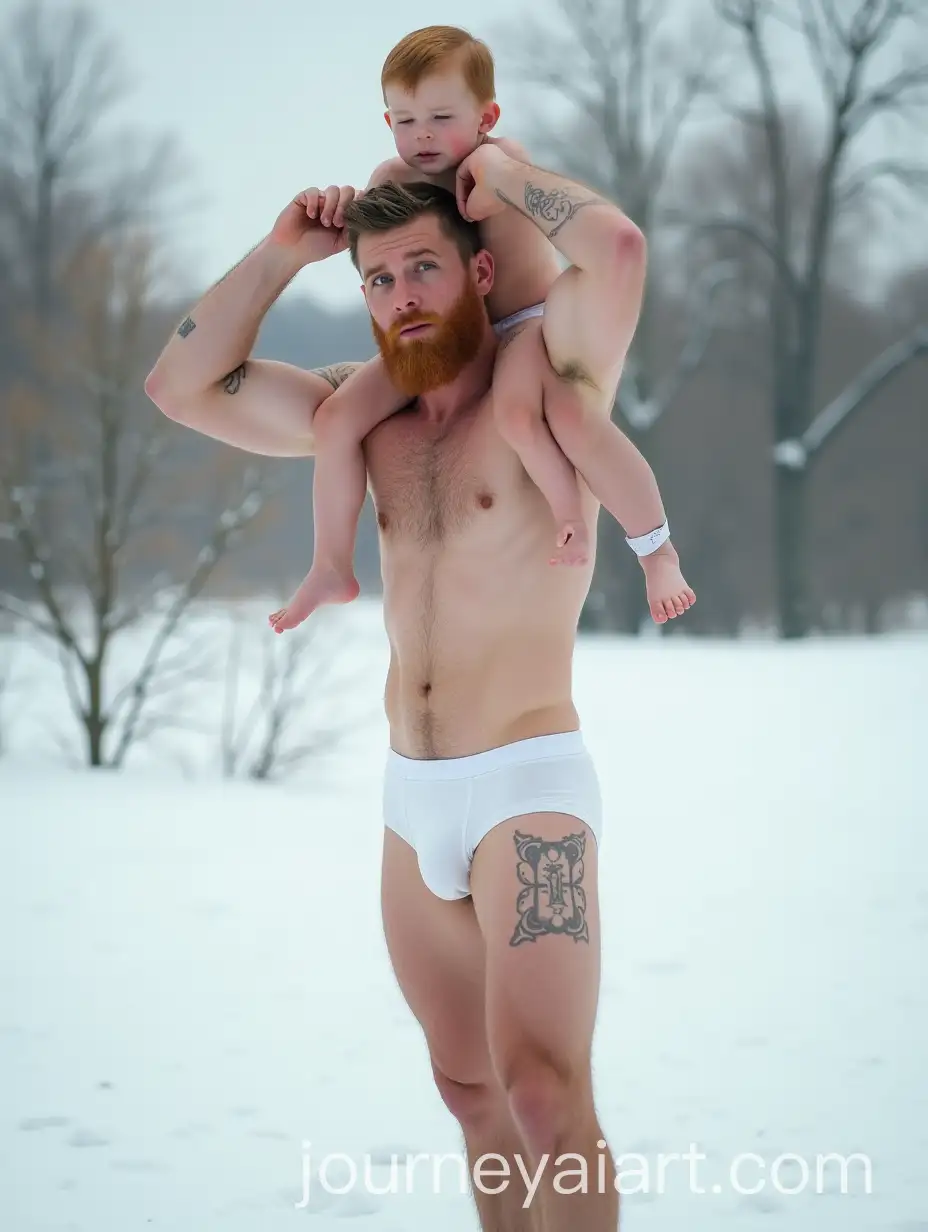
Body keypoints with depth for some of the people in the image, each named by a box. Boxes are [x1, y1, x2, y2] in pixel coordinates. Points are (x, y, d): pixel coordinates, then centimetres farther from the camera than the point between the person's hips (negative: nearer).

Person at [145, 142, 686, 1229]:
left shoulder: (551, 380, -6)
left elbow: (616, 246, -26)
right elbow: (181, 388, 9)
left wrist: (503, 171, -8)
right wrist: (284, 253, 3)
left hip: (529, 788, -7)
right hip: (413, 802, 7)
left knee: (543, 1089, -20)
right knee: (472, 1088, 15)